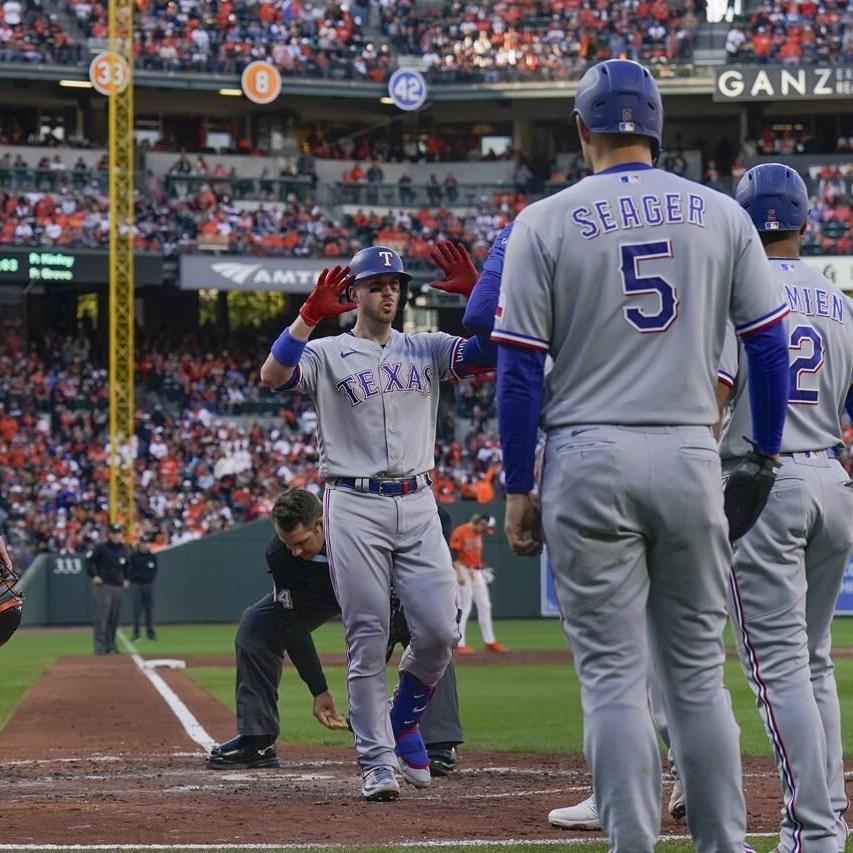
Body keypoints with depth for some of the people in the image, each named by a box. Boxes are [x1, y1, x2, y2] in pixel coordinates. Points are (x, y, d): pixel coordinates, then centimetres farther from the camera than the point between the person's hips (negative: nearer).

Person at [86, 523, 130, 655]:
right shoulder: (101, 548, -5)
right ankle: (100, 646, -10)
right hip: (104, 586, -6)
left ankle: (110, 646, 14)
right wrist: (94, 576, -13)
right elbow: (88, 560, -4)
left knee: (114, 618, 7)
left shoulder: (123, 549, 13)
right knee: (101, 617, -10)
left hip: (118, 586, 6)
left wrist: (125, 579, 18)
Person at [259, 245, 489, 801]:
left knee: (440, 630, -7)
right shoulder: (326, 354, 5)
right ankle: (377, 760, 1)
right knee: (367, 638, -4)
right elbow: (272, 376, -14)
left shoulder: (425, 350, 15)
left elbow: (491, 353, 1)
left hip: (418, 505, 3)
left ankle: (405, 718, 20)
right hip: (355, 508, -3)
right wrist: (309, 315, -22)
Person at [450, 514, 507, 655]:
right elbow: (453, 555, -18)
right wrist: (459, 575, -23)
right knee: (464, 608, -8)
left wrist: (483, 569, 12)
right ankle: (460, 645, -4)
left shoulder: (478, 534, 12)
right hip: (463, 570, -9)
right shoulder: (460, 532, -14)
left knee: (484, 606, 10)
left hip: (477, 572, 9)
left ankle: (489, 641, 18)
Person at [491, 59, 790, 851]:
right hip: (691, 458, 2)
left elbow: (519, 368, -4)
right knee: (697, 672, 10)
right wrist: (765, 460, 14)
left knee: (612, 674, 0)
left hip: (589, 462, -2)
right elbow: (769, 344, 6)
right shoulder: (721, 214, 5)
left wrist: (518, 488, 2)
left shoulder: (546, 222, -2)